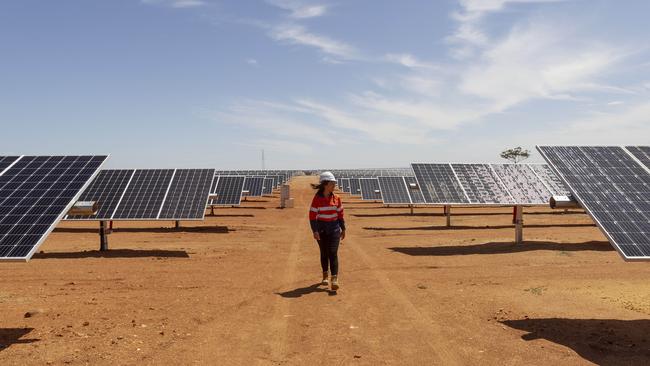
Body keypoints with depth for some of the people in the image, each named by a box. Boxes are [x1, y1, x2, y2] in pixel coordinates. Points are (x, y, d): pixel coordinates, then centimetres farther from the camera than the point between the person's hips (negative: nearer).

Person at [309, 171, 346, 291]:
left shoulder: (336, 198, 1)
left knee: (333, 253, -9)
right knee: (324, 253, 12)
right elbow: (312, 215, -9)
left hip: (334, 228, 1)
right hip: (321, 228, -1)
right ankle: (325, 275, 31)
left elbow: (340, 214, 9)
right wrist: (314, 231, -15)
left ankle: (335, 279, -11)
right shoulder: (317, 198, -8)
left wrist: (343, 229, 11)